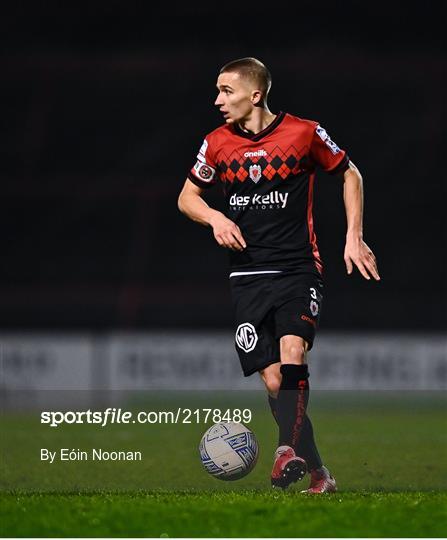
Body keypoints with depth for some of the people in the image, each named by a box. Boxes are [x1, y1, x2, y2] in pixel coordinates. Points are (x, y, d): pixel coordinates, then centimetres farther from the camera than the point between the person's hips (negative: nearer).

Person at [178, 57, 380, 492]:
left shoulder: (304, 133, -2)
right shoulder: (217, 143, 5)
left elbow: (349, 174, 13)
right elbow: (187, 196, 19)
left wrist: (354, 237, 5)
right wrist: (215, 218, -3)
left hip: (298, 268, -3)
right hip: (247, 274, 3)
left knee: (292, 348, -28)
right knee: (273, 378, -4)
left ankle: (289, 450, -42)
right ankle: (317, 474, 5)